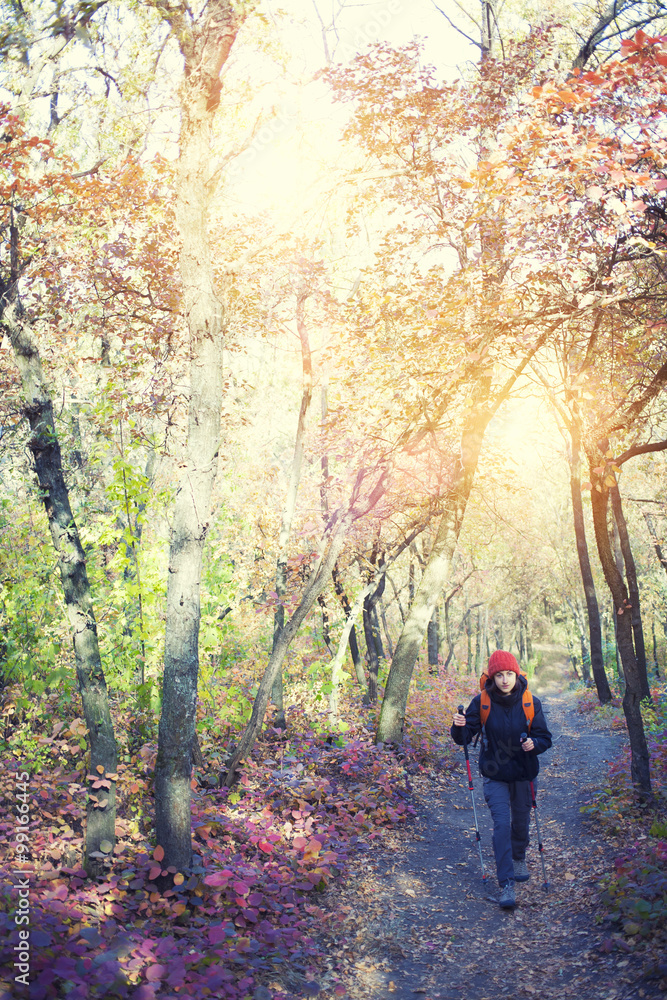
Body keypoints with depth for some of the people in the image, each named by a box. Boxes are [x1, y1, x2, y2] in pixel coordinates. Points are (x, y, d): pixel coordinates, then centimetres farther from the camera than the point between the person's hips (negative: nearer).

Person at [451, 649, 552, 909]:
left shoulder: (530, 702, -9)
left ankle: (519, 859, 47)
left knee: (521, 822, 17)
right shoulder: (482, 702, -11)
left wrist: (534, 744, -26)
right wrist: (459, 727, -31)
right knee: (501, 824, -12)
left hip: (524, 773, 2)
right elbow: (464, 737, -8)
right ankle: (506, 885, -6)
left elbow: (545, 738, -3)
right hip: (495, 775, -2)